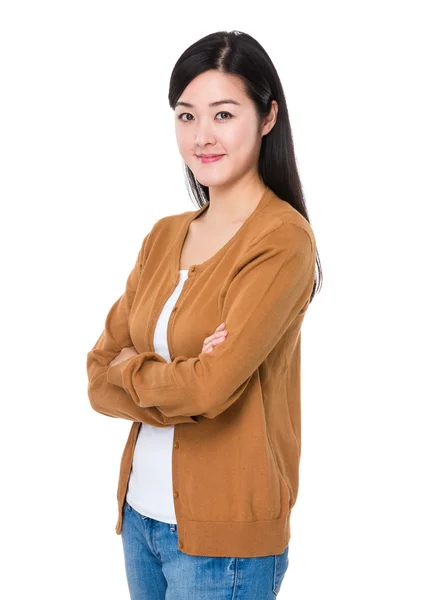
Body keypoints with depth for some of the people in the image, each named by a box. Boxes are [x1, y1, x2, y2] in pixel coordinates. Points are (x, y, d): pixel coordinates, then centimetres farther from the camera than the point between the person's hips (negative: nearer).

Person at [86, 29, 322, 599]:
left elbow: (211, 388, -23)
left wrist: (128, 369, -5)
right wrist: (176, 382, -16)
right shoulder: (164, 237, 6)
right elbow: (99, 376, 2)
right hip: (142, 511, 6)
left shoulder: (282, 239, -15)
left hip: (224, 536, -6)